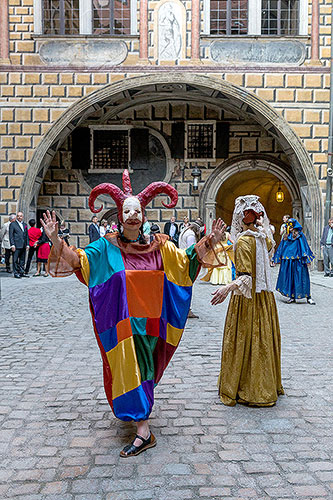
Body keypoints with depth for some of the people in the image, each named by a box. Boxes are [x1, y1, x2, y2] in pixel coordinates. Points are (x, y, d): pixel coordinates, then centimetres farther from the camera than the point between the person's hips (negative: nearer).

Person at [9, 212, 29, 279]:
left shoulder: (25, 225, 17)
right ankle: (16, 273, 2)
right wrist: (12, 244, -12)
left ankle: (22, 272, 14)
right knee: (16, 260, -2)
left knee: (22, 260, 9)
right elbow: (11, 235, -4)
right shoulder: (13, 224, 1)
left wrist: (27, 244, 10)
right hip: (16, 245, -5)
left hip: (23, 245, 5)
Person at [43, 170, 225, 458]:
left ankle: (139, 409, 29)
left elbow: (186, 261, 6)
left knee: (145, 366, 8)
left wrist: (209, 242, -4)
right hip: (121, 321, -1)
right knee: (128, 367, 0)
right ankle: (143, 432, 14)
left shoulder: (158, 247, 2)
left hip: (149, 320, 2)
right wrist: (56, 241, -21)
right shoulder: (106, 247, -2)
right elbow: (78, 260, -7)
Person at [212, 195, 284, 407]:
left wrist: (228, 288, -38)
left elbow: (246, 277, -26)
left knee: (243, 342, 3)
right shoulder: (262, 236, 4)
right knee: (262, 340, 16)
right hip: (264, 296, 8)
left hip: (247, 298, -8)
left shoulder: (243, 240, -19)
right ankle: (268, 386, 28)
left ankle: (246, 390, 12)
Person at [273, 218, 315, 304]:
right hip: (287, 261, 5)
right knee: (289, 278, 5)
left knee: (300, 277, -4)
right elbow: (281, 248, 17)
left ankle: (308, 297, 4)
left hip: (298, 261, -5)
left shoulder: (300, 235, -2)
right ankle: (291, 297, 15)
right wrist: (278, 259, 16)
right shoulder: (286, 236, 12)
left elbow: (305, 247, -5)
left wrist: (307, 259, -10)